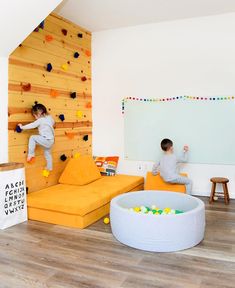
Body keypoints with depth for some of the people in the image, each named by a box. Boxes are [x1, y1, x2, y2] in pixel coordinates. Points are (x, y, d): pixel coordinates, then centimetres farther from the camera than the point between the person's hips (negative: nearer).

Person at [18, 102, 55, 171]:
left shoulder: (40, 120, -12)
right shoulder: (49, 118, 10)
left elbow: (32, 125, -13)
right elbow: (53, 123, 30)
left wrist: (22, 127, -3)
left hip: (46, 140, -9)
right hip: (51, 140, 9)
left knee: (32, 138, -3)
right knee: (47, 153, 25)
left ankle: (31, 154, -2)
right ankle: (49, 167, 36)